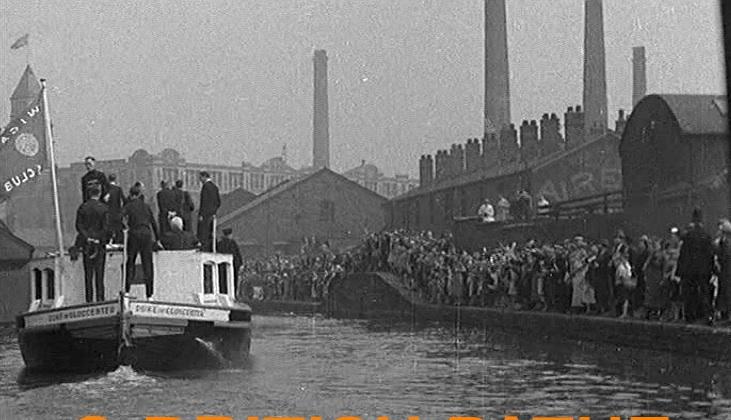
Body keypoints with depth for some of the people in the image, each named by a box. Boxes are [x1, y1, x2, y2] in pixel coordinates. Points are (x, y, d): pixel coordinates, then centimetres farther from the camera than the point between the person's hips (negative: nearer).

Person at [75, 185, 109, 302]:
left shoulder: (82, 207, 1)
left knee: (88, 272, 6)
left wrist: (87, 238, -7)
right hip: (100, 243, -2)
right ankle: (100, 297, -1)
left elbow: (78, 225, -3)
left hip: (86, 243, 2)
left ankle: (89, 298, 5)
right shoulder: (104, 208, -5)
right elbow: (106, 227, -9)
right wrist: (98, 239, -3)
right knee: (99, 271, 2)